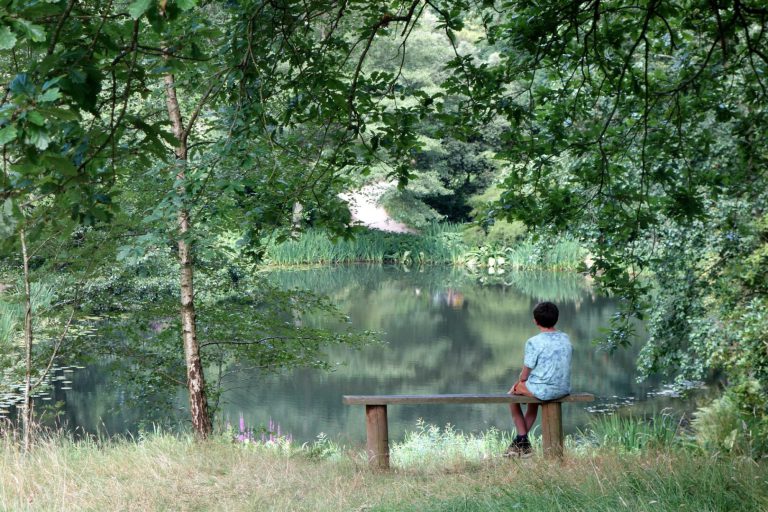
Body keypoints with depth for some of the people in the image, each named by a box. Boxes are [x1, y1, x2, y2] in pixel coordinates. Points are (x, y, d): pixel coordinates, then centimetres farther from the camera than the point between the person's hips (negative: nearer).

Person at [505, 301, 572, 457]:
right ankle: (521, 441, 39)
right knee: (533, 399, 36)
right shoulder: (566, 339, 5)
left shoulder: (534, 343, -15)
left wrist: (521, 379, 14)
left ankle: (523, 439, 26)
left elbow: (524, 375, -10)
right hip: (564, 389, 7)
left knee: (512, 394, 23)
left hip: (544, 390, -6)